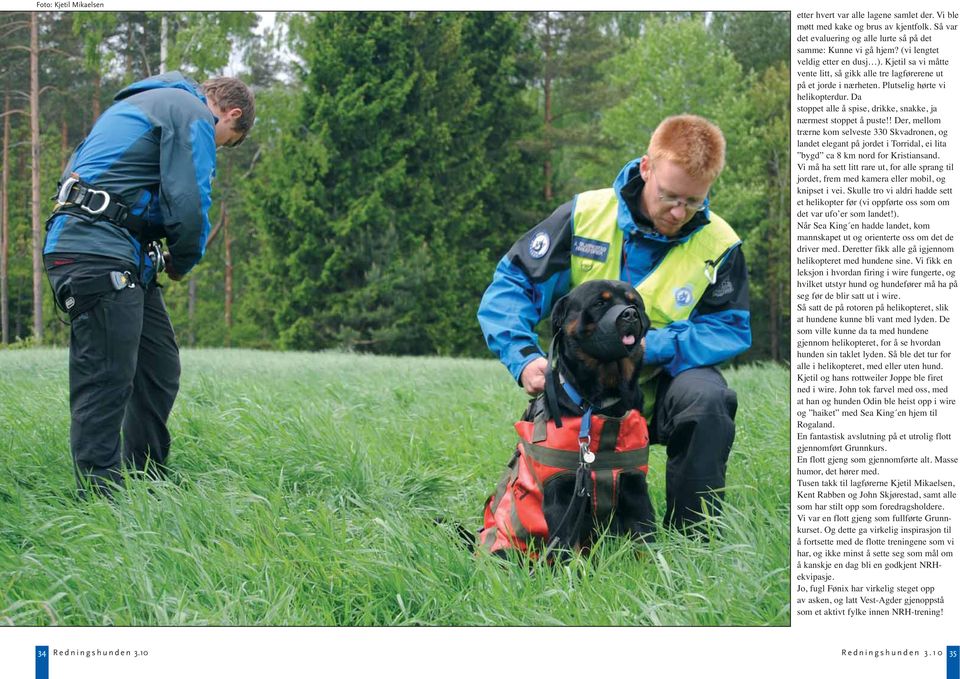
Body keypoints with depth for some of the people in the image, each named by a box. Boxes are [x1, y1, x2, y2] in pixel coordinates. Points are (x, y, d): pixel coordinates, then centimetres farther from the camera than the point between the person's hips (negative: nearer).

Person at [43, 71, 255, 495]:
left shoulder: (140, 105, 28)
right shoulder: (193, 114, -3)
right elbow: (190, 205, -15)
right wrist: (182, 263, 6)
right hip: (101, 257, -10)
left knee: (160, 371, 14)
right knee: (105, 386, -9)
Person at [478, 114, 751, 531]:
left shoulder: (718, 245, -8)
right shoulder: (584, 216, -8)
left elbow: (731, 329, -11)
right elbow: (510, 287, -8)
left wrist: (649, 347, -27)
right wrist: (524, 358, -27)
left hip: (659, 394, 0)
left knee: (705, 395, -35)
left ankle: (694, 537, -20)